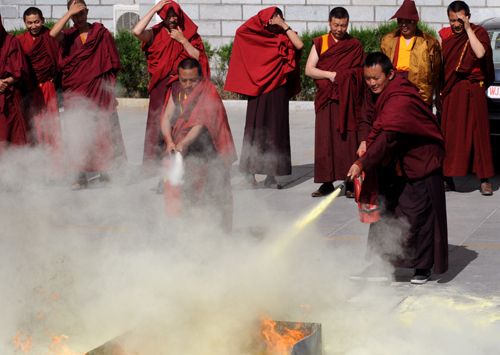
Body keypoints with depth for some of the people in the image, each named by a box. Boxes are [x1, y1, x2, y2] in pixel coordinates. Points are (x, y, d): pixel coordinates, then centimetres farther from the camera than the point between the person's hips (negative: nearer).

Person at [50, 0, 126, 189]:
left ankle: (104, 170, 11)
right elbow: (53, 33, -17)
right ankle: (82, 175, 1)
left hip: (99, 90, 0)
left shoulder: (101, 33, 5)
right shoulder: (68, 35, 7)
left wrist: (110, 86, 1)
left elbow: (112, 63, 8)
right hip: (75, 91, 0)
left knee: (102, 130, 1)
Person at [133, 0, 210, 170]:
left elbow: (198, 56, -1)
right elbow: (137, 31, -16)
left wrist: (182, 39, -8)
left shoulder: (190, 34, 8)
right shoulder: (156, 34, 3)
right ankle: (154, 161, 1)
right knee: (158, 123, -3)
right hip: (161, 85, 0)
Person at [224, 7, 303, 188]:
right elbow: (241, 31, -13)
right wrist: (262, 18, -7)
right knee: (255, 130, -1)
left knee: (275, 132, 1)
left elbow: (299, 45, -12)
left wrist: (285, 26, -8)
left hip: (278, 92, 1)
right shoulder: (255, 37, 5)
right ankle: (249, 171, 6)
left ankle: (271, 175, 5)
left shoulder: (285, 38, 8)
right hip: (258, 91, -1)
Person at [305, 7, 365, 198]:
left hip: (348, 101, -1)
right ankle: (327, 182, 4)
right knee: (325, 141, -1)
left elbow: (360, 73, 5)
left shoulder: (355, 46, 8)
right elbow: (309, 70, 3)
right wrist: (330, 75, -10)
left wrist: (342, 76, -13)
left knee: (348, 139, -4)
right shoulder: (320, 43, 10)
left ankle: (350, 182, 0)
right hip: (326, 100, 1)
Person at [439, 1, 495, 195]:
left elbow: (480, 53, -20)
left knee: (477, 133, -2)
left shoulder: (478, 32, -2)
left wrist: (468, 30, -17)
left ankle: (484, 179, 2)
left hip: (473, 91, -3)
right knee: (449, 134, 2)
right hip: (451, 91, 3)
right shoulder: (444, 35, 7)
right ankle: (448, 177, 9)